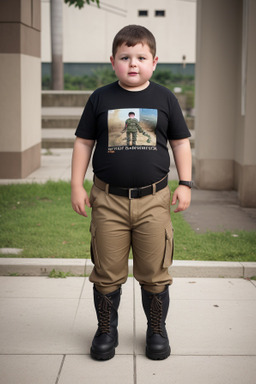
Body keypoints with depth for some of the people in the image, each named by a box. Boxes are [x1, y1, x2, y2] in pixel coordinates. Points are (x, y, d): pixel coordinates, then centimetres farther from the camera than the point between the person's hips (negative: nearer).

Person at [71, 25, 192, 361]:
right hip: (109, 198, 0)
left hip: (153, 199, 0)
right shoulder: (101, 98, 2)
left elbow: (181, 142, 9)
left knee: (155, 272, 7)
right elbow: (83, 142, 7)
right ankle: (106, 329, 26)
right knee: (107, 272, 7)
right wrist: (77, 185, 2)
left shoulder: (164, 98, 4)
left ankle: (157, 329, 26)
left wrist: (185, 184, 3)